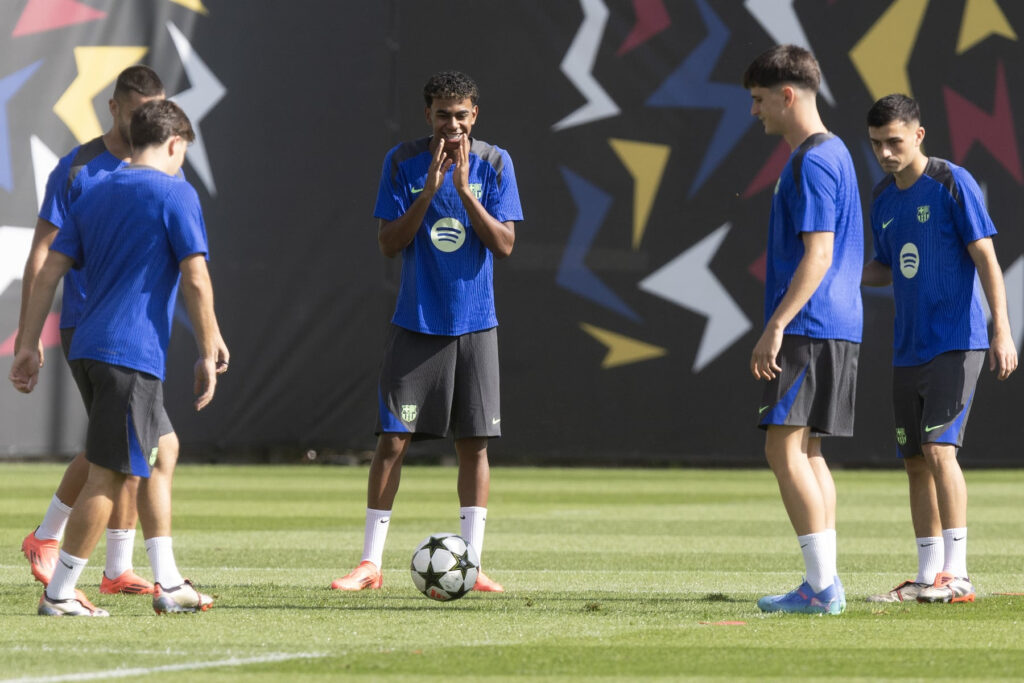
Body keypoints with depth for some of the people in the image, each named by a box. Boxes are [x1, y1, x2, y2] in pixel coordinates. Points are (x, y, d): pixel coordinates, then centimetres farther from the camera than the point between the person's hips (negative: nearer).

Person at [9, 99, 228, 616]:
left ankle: (168, 583, 17)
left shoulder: (96, 196, 17)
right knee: (108, 473, -4)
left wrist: (29, 346, 12)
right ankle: (58, 594, -3)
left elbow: (49, 272, 12)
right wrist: (209, 353, -5)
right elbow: (195, 281, -10)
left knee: (161, 450, 18)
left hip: (86, 353, 8)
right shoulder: (175, 194, -4)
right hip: (132, 353, -8)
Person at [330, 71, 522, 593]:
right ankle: (370, 563, 0)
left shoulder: (495, 164, 0)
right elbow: (389, 243, -6)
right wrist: (430, 189, -18)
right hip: (415, 324, -1)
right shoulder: (403, 163, -2)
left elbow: (504, 244, -7)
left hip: (474, 324, 1)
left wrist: (464, 189, -18)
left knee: (473, 442, 1)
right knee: (393, 438, -5)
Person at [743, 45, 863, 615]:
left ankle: (822, 585, -14)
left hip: (810, 328, -10)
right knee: (806, 450, 11)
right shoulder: (835, 153, 19)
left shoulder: (812, 162, -13)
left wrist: (776, 326, -22)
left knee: (785, 447, -11)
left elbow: (818, 253, -20)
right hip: (837, 327, 10)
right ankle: (826, 583, 10)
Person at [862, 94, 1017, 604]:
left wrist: (1002, 331, -18)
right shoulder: (883, 199, 12)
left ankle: (957, 575, -18)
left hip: (956, 345, -7)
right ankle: (928, 577, 13)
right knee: (915, 461, 7)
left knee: (938, 447, -17)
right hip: (908, 350, 7)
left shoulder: (952, 184, -9)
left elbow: (986, 258, -11)